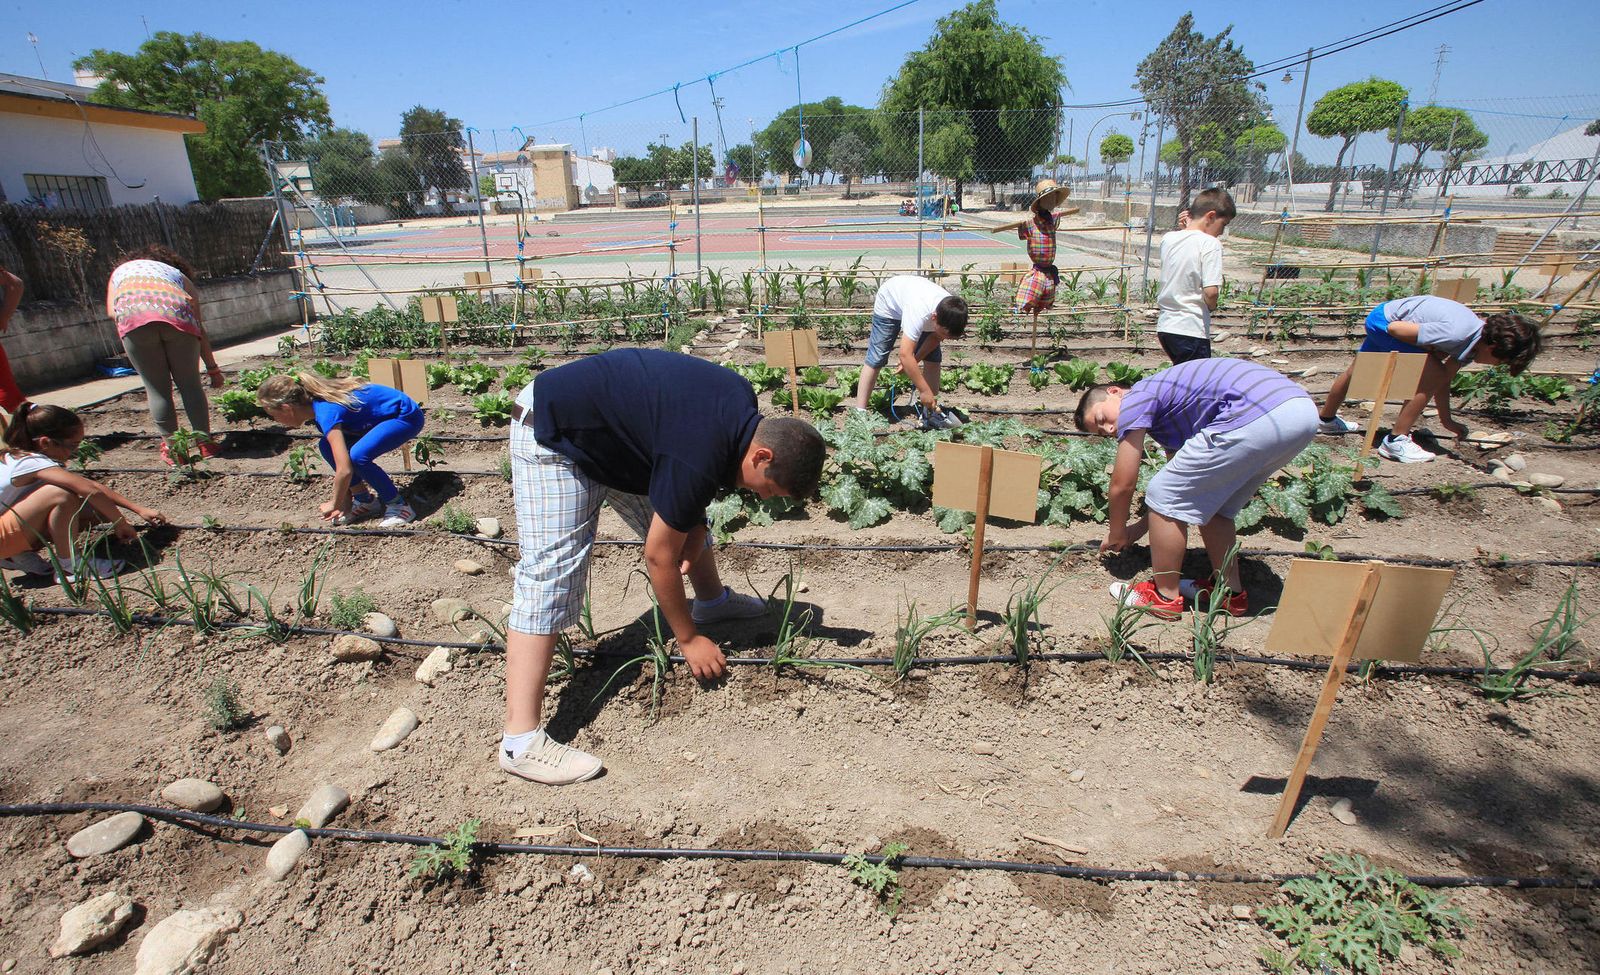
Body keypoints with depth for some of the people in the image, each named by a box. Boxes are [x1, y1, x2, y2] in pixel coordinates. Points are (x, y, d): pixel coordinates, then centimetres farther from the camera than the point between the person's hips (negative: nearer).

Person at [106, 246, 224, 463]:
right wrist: (213, 369, 32)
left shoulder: (121, 270, 40)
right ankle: (205, 443, 11)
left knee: (157, 388, 8)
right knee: (190, 384, 10)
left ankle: (171, 447, 13)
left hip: (133, 315, 0)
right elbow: (200, 330, 29)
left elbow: (112, 310, 17)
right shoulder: (178, 274, 36)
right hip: (177, 315, 0)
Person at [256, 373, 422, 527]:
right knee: (327, 447, 1)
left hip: (407, 416, -10)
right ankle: (365, 501, 11)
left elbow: (344, 470, -29)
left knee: (358, 456, -27)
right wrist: (346, 500, 8)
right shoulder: (317, 403, 1)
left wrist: (335, 505, -13)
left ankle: (400, 507, -10)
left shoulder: (326, 412, -26)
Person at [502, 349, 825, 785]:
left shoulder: (744, 408, -7)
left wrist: (694, 534, -7)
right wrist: (688, 639, -10)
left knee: (686, 516, 16)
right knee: (552, 573, -16)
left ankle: (712, 600, 41)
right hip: (554, 436, -9)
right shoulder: (699, 457, -32)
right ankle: (521, 741, -15)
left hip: (612, 430, 9)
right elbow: (659, 556, -22)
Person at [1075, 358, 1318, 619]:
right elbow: (1186, 490, 35)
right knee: (1210, 503, 25)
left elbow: (1122, 485, 8)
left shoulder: (1135, 399, 6)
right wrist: (1139, 528, 39)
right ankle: (1230, 590, 32)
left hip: (1257, 418, -10)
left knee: (1162, 495, 4)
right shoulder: (1170, 406, 30)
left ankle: (1165, 596, 15)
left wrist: (1117, 532, 24)